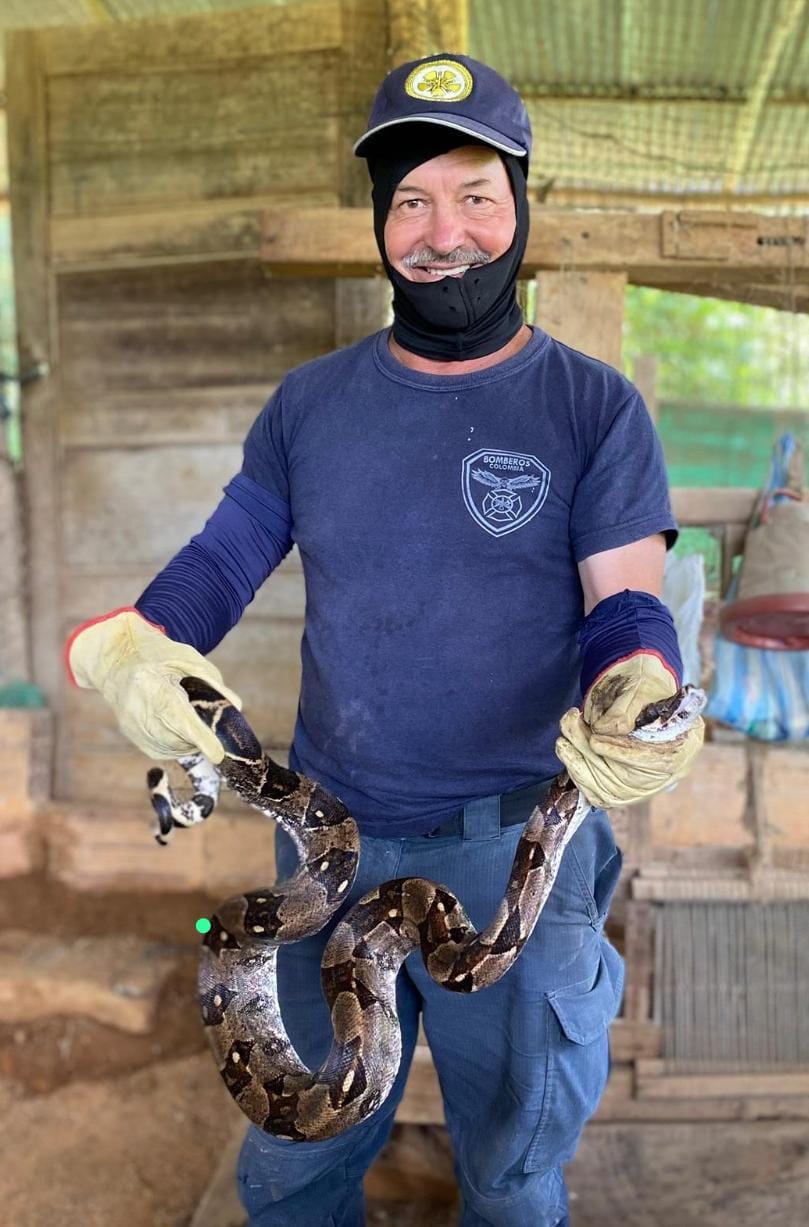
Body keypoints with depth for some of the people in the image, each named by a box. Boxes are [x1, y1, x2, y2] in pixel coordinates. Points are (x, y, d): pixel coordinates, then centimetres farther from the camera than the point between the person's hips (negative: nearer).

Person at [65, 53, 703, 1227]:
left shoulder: (596, 407, -5)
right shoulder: (311, 402, 4)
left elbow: (627, 604, -8)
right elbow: (222, 557, 5)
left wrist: (638, 694, -30)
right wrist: (136, 647, -16)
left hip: (513, 851, -2)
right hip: (328, 835, 3)